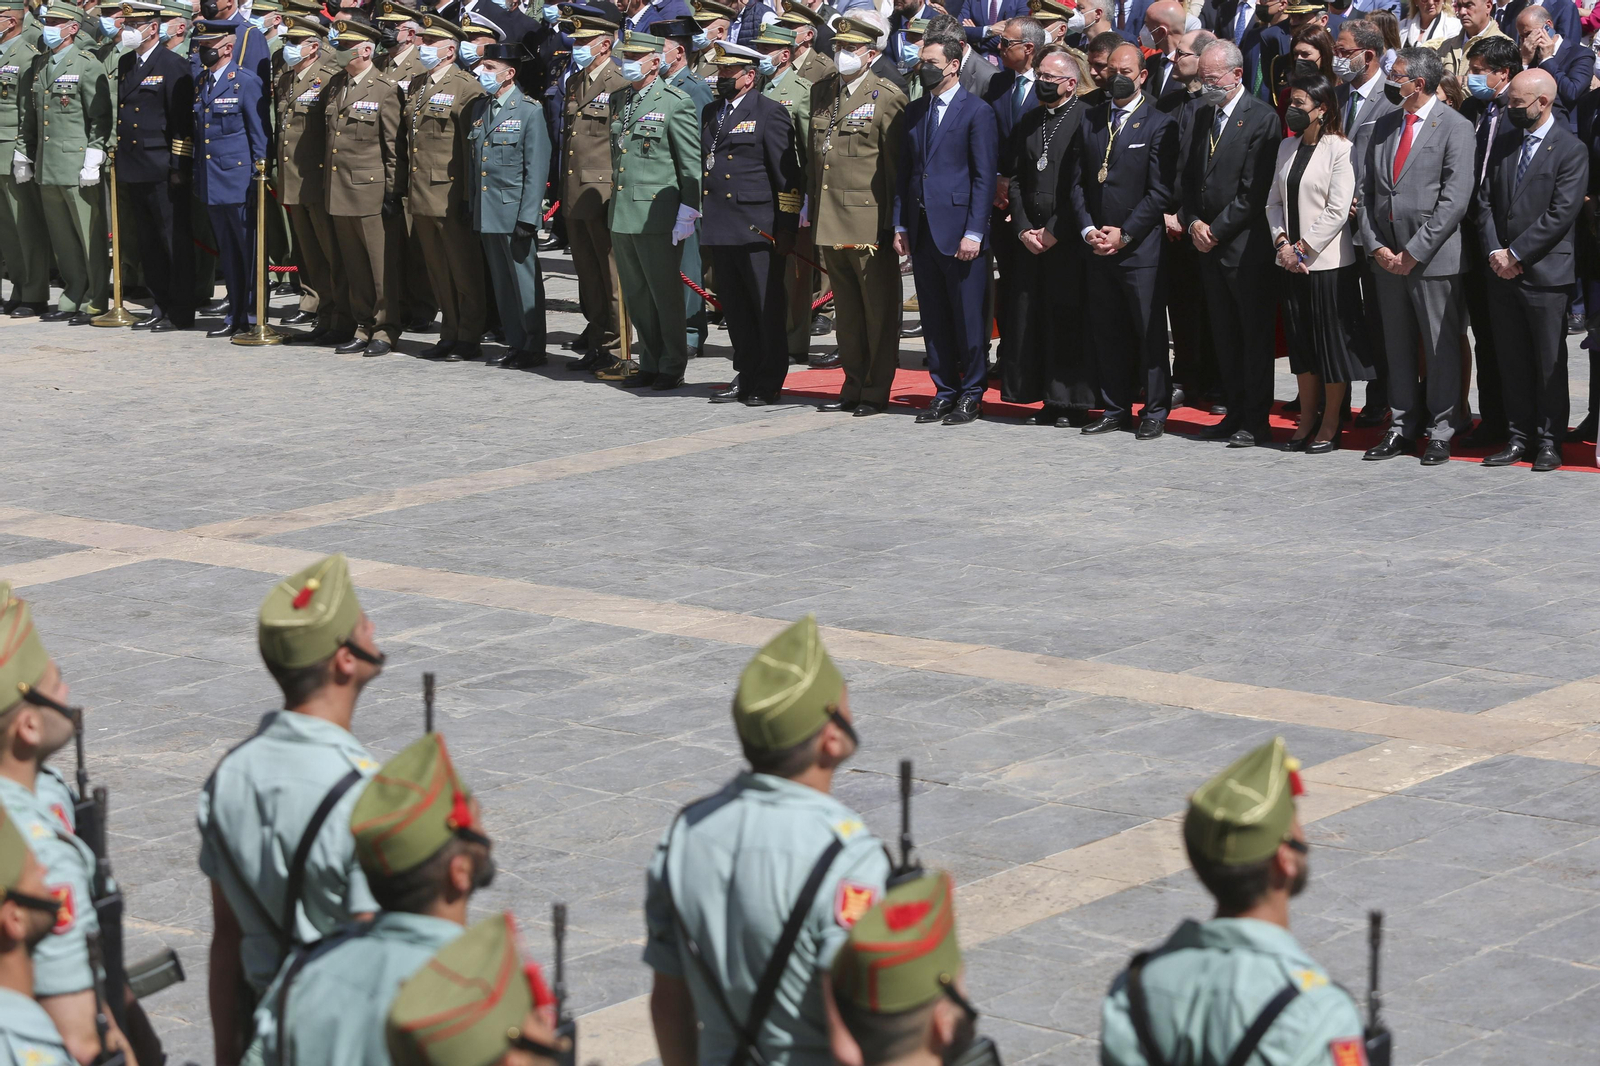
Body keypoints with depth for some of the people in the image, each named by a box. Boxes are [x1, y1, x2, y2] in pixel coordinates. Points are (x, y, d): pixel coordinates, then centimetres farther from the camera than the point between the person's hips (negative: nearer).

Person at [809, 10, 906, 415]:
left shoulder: (886, 97, -7)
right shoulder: (822, 92, 13)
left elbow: (897, 164, -8)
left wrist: (893, 222, -11)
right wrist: (813, 206, 15)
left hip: (870, 224, -6)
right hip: (830, 223, 6)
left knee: (878, 310, 1)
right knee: (846, 309, 13)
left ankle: (876, 392, 7)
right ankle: (853, 386, 21)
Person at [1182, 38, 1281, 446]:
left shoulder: (1262, 118, -10)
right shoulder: (1203, 115, 14)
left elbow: (1254, 193, -14)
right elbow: (1190, 177, 17)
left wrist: (1216, 230, -12)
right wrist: (1193, 222, 1)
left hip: (1246, 245, -7)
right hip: (1209, 244, 7)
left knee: (1254, 335, -2)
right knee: (1224, 336, 10)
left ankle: (1256, 422, 1)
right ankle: (1235, 413, 16)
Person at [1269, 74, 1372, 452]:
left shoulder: (1340, 150, -9)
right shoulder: (1286, 147, 12)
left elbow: (1337, 210, -14)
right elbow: (1274, 201, 12)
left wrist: (1303, 248, -14)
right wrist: (1282, 242, -4)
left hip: (1328, 261, -6)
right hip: (1291, 262, 6)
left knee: (1332, 343, 0)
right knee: (1301, 343, 11)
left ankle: (1330, 427, 7)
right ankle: (1306, 423, 19)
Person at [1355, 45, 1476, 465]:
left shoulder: (1454, 128, -6)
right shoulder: (1384, 126, 13)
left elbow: (1454, 199, -13)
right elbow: (1367, 190, 12)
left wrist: (1414, 251, -15)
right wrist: (1376, 246, -1)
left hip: (1433, 257, -6)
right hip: (1387, 256, 6)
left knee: (1441, 347, 0)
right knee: (1397, 346, 11)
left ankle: (1441, 433, 8)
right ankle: (1402, 428, 19)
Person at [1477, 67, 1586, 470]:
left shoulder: (1571, 150, -6)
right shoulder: (1503, 145, 13)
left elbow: (1562, 213, -13)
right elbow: (1485, 201, 11)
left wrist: (1516, 254, -13)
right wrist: (1495, 252, -4)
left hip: (1545, 274, -6)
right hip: (1503, 272, 6)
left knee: (1549, 364, 2)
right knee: (1512, 361, 9)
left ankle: (1549, 441, 9)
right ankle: (1519, 437, 16)